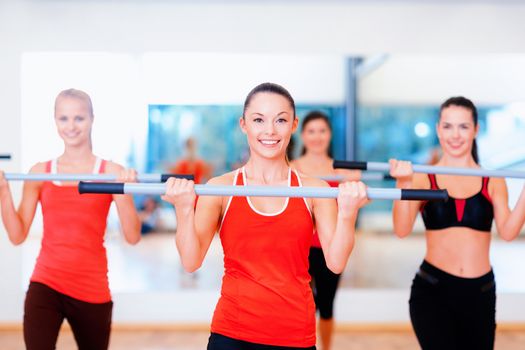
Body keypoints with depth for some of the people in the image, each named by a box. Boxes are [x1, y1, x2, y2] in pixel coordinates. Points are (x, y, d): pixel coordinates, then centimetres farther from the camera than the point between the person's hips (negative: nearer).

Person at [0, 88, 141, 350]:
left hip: (92, 290, 0)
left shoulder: (111, 172, -3)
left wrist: (123, 190, -22)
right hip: (45, 285, 0)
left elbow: (133, 237, -9)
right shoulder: (39, 172, 4)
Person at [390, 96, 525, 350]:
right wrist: (404, 184, -26)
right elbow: (402, 230, -13)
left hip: (480, 292, 3)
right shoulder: (424, 178, -1)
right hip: (432, 290, -3)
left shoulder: (493, 181, 6)